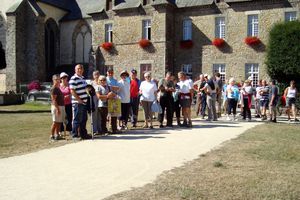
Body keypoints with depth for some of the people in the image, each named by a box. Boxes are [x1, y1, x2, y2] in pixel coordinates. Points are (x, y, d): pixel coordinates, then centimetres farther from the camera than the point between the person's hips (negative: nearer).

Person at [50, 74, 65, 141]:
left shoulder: (58, 88, 17)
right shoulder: (53, 89, -12)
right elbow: (53, 100, -18)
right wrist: (57, 108, -23)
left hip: (61, 106, 9)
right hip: (56, 107, -9)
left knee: (59, 122, 11)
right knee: (55, 122, -5)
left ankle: (57, 134, 18)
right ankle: (52, 135, 3)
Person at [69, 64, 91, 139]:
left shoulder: (83, 78, 16)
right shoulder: (73, 79, -12)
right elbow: (72, 91, -18)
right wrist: (79, 100, -19)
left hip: (84, 102, 9)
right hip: (77, 103, -9)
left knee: (84, 119, 15)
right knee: (77, 119, -1)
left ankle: (83, 134, 25)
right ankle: (74, 135, 9)